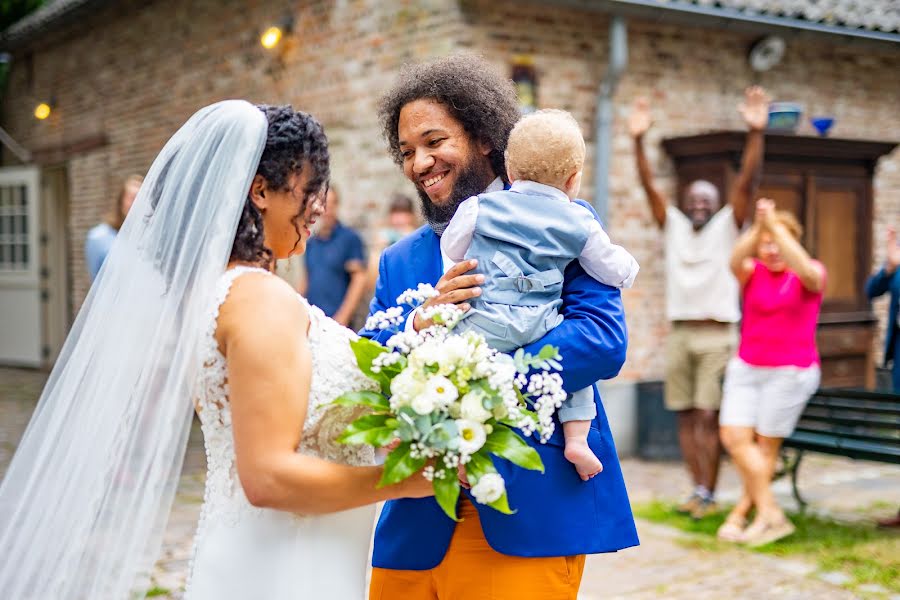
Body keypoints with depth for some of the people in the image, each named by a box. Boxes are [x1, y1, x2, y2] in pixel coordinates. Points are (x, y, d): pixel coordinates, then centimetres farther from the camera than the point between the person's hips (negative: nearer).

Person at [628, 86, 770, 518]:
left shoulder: (727, 226, 3)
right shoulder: (672, 225, 11)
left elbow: (747, 180, -8)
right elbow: (649, 185, 3)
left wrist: (756, 133, -21)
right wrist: (638, 141, -9)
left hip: (717, 336, -4)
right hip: (679, 334, 4)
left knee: (709, 416, -8)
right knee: (685, 416, 5)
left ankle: (707, 494, -3)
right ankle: (698, 490, 12)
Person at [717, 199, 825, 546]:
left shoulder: (811, 276, -2)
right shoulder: (753, 273, 5)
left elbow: (806, 271, -28)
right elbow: (736, 262, -20)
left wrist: (776, 226, -31)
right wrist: (758, 226, -36)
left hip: (790, 371, -3)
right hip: (746, 368, 3)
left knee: (767, 445, 0)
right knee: (734, 437, -7)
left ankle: (741, 513, 10)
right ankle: (770, 513, -1)